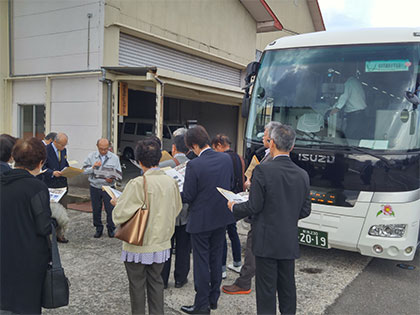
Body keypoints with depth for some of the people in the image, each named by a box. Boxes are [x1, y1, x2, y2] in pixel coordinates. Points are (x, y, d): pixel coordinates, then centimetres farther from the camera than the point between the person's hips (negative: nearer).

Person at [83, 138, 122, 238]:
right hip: (95, 187, 1)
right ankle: (98, 228, 27)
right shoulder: (91, 156, 3)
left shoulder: (114, 158, 1)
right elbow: (84, 171, -2)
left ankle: (111, 229, 20)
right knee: (96, 210, 9)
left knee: (110, 209, 1)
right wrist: (93, 167, -19)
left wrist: (112, 179, -20)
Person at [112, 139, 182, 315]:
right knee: (156, 281, 20)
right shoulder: (171, 182, -6)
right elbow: (176, 209, 7)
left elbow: (121, 214, -19)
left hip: (138, 245, -5)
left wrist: (117, 203, 1)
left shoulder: (137, 184, -22)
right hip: (161, 244, 5)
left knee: (137, 285, 13)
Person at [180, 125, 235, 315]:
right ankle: (213, 299, 32)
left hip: (201, 220, -6)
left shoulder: (194, 165, -21)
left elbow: (188, 197, -17)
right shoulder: (226, 159, -3)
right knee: (216, 258, 18)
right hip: (221, 217, 6)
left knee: (201, 261, 6)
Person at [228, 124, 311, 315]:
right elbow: (305, 211, 6)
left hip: (267, 241, -5)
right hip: (290, 243, 5)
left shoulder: (262, 170, -16)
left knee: (266, 290, 6)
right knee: (288, 287, 18)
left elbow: (254, 206, -15)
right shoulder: (302, 175, 1)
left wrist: (234, 207, 4)